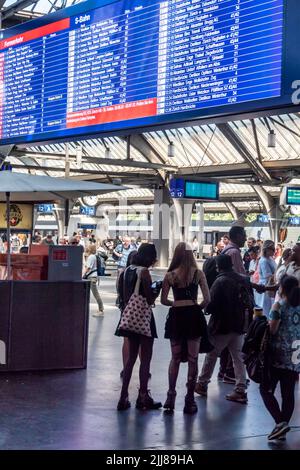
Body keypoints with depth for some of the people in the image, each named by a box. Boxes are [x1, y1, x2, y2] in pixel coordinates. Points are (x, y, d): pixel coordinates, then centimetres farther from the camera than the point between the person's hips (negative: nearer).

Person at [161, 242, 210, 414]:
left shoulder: (170, 275, 0)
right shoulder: (198, 273, -2)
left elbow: (164, 300, 1)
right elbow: (207, 299, -6)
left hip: (176, 316, 1)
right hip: (193, 316, -1)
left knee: (175, 358, 14)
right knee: (193, 359, 5)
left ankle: (171, 396, 12)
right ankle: (190, 399, 8)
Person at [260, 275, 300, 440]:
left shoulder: (279, 306, -10)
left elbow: (272, 330, -14)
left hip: (279, 356, -5)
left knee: (266, 390, 3)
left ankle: (280, 422, -12)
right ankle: (283, 426, 13)